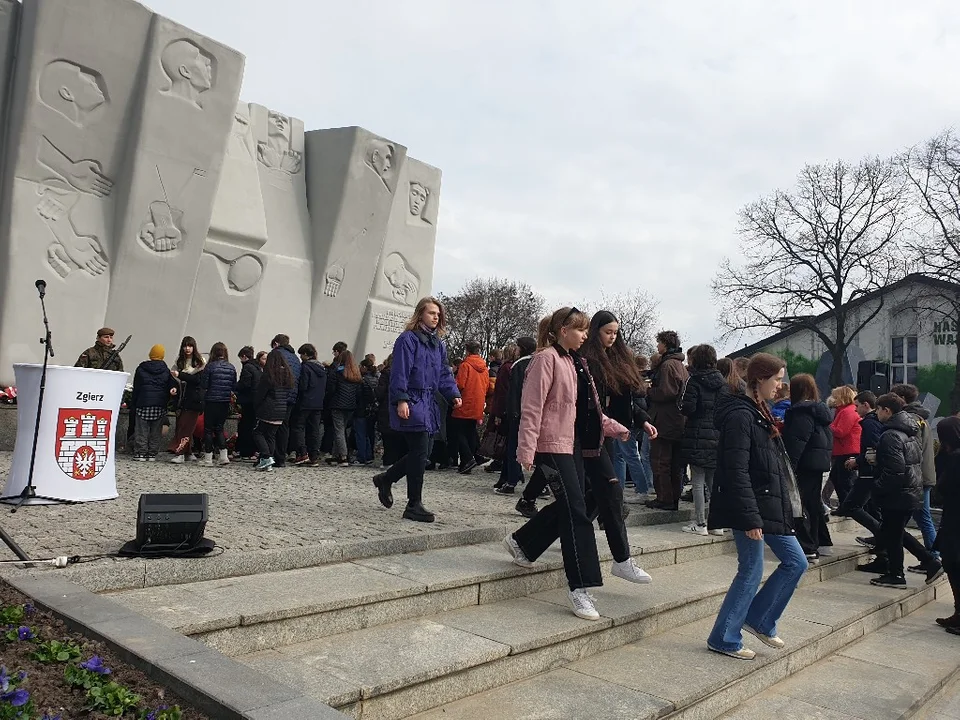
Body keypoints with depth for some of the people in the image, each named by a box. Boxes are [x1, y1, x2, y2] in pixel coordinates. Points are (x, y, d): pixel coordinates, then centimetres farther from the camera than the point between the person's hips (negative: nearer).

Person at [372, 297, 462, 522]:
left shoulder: (439, 343, 17)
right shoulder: (408, 339, -9)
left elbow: (444, 373, 17)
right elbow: (399, 373, -15)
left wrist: (454, 394, 2)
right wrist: (401, 400, -22)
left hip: (427, 403, 9)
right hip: (411, 403, -9)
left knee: (421, 452, 11)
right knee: (420, 452, -8)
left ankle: (385, 479, 33)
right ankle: (414, 506, 3)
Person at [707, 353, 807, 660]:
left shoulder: (760, 412, 13)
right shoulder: (740, 415, -18)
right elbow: (737, 472, -23)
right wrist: (750, 519, -23)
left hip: (770, 505, 10)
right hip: (750, 508, -10)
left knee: (795, 562, 14)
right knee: (751, 572, 0)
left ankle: (759, 620, 26)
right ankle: (723, 638, 16)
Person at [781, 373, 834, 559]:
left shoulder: (802, 411, -15)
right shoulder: (820, 410, 15)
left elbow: (796, 441, -21)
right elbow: (828, 438, 20)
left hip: (805, 465, -10)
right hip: (819, 464, 10)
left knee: (800, 504, -6)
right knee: (813, 502, 19)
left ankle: (808, 548, -6)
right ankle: (822, 543, 28)